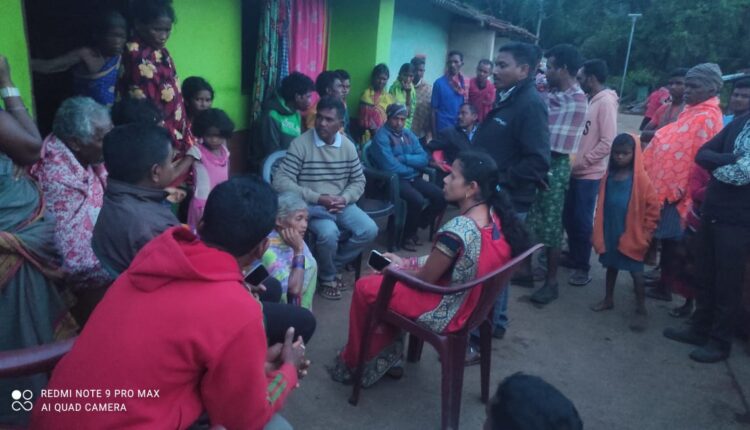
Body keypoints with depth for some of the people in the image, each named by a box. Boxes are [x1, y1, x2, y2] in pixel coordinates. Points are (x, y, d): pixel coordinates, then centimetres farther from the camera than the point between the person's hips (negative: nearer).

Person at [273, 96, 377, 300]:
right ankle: (326, 277, 1)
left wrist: (344, 199, -13)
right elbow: (280, 182, -18)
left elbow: (359, 181, 10)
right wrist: (318, 198, -22)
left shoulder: (348, 146, 4)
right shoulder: (300, 144, -11)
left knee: (369, 230, -15)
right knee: (329, 233, -32)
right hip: (311, 206, -5)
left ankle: (331, 265, 8)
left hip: (340, 203, 5)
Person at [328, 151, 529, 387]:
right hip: (473, 304, 8)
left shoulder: (457, 230, -32)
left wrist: (396, 269, 1)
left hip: (443, 313, -8)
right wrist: (404, 262, 6)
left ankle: (352, 362, 29)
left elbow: (425, 278, -19)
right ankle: (384, 353, 27)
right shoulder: (496, 216, -5)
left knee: (365, 287, 7)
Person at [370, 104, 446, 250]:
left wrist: (404, 158, -14)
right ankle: (406, 234, -3)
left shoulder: (409, 134, 12)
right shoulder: (382, 136, -11)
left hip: (413, 178, 7)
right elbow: (390, 167, -21)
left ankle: (416, 226, 12)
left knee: (440, 197, -9)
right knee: (418, 200, -30)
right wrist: (412, 167, -5)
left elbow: (424, 159, 2)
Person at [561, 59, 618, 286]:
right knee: (569, 217, 15)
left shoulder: (606, 102, -14)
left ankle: (583, 267, 13)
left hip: (589, 174, -8)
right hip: (576, 172, 8)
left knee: (582, 221, 0)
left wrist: (580, 162, -17)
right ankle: (573, 256, 31)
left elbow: (608, 142, -20)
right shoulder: (590, 101, 12)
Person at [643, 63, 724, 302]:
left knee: (670, 239, 1)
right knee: (666, 237, 16)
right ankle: (663, 278, 28)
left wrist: (678, 189, -18)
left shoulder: (707, 118, -17)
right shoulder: (693, 111, 11)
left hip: (677, 189, -8)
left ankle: (664, 287, 13)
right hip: (667, 184, 8)